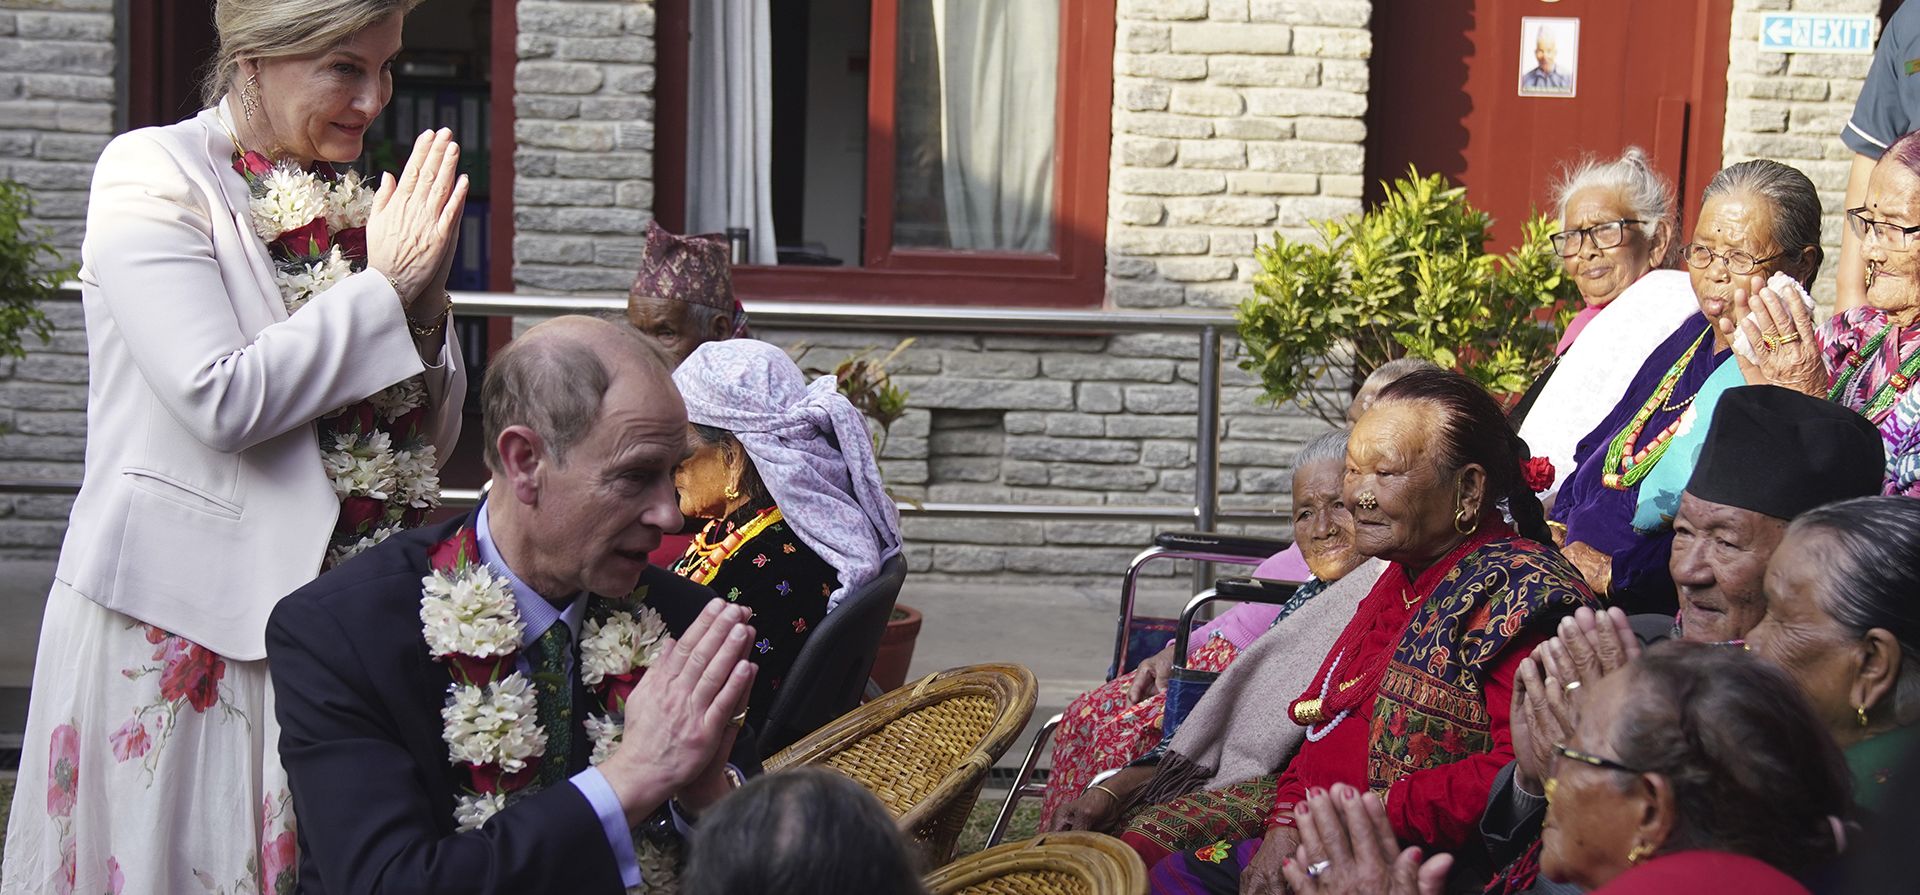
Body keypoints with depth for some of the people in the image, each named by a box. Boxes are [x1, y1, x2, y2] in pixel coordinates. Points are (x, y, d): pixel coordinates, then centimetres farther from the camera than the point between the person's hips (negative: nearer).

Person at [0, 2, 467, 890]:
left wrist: (426, 299, -4)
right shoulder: (151, 174, -6)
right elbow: (221, 400, -20)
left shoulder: (352, 206, 11)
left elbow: (430, 438, 13)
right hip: (179, 625, -5)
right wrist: (384, 287, -12)